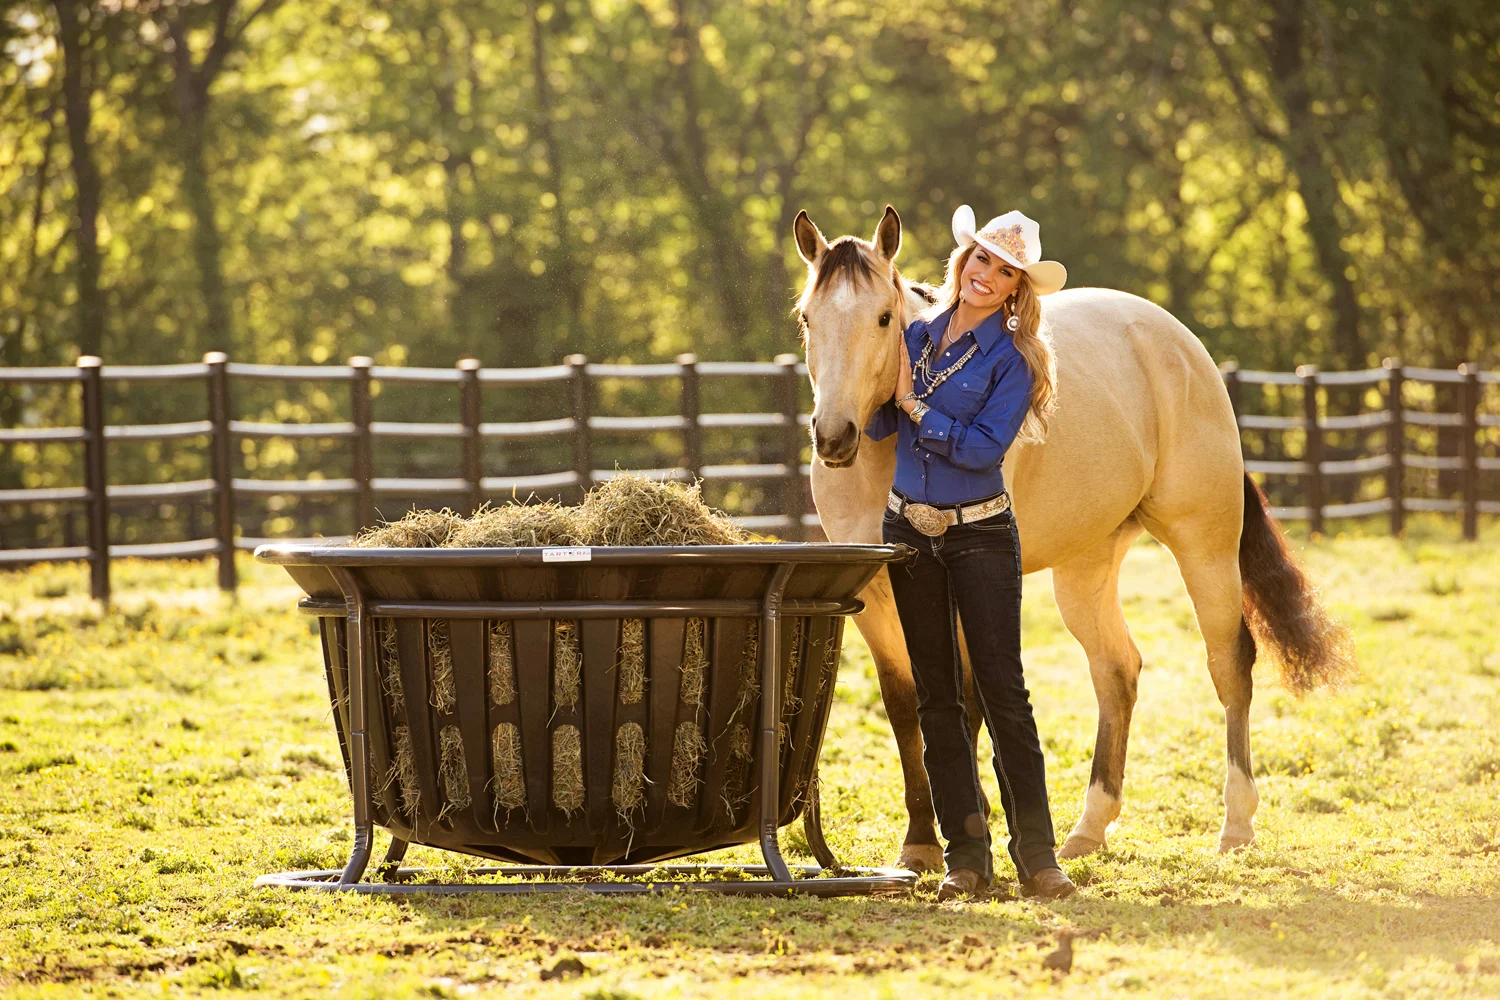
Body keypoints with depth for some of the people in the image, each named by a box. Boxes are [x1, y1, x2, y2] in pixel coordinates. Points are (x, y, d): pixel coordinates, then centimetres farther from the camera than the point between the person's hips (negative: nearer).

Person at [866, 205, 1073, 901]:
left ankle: (1036, 854, -4)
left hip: (979, 536, -5)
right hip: (908, 528, 5)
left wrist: (916, 404, -15)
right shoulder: (919, 334, 6)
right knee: (935, 697, 6)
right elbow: (879, 426, 5)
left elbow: (985, 447, -17)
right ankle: (966, 853, 10)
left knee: (1002, 691, -8)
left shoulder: (1013, 359, -7)